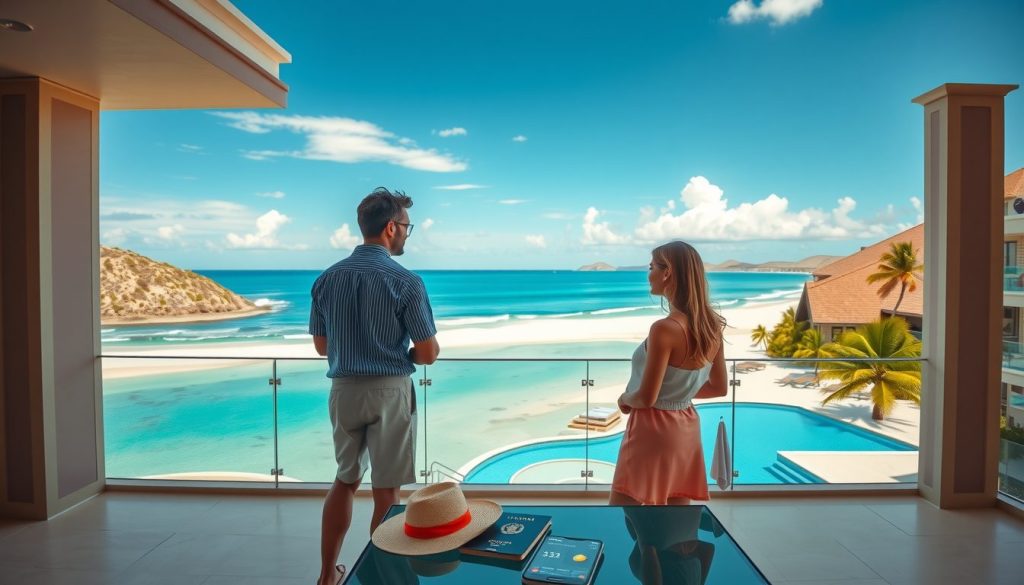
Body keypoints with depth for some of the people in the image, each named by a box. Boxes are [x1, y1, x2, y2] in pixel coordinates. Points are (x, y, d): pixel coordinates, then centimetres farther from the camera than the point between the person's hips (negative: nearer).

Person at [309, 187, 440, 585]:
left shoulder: (327, 278, 1)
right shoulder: (406, 282, -14)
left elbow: (321, 346, 9)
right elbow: (428, 354, -12)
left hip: (343, 390, 5)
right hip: (389, 391, -5)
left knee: (345, 481, 22)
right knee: (386, 491, 9)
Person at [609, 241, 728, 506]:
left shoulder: (665, 329, -25)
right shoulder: (711, 326, -1)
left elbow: (645, 398, -20)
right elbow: (719, 387, 9)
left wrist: (624, 399, 0)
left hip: (653, 431, -7)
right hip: (685, 428, 8)